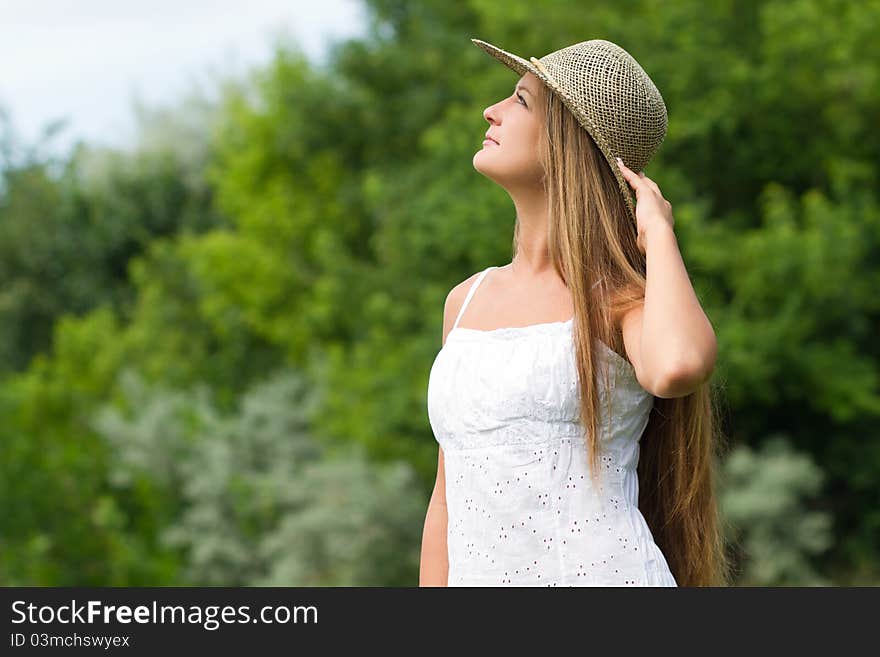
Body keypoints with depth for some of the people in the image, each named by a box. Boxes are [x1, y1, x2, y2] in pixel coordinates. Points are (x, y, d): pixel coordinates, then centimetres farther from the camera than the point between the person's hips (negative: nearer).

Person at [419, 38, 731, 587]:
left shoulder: (624, 300, 0)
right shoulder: (468, 300, 16)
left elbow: (677, 366, -26)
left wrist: (659, 233, -9)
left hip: (605, 575, -5)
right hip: (481, 578, 5)